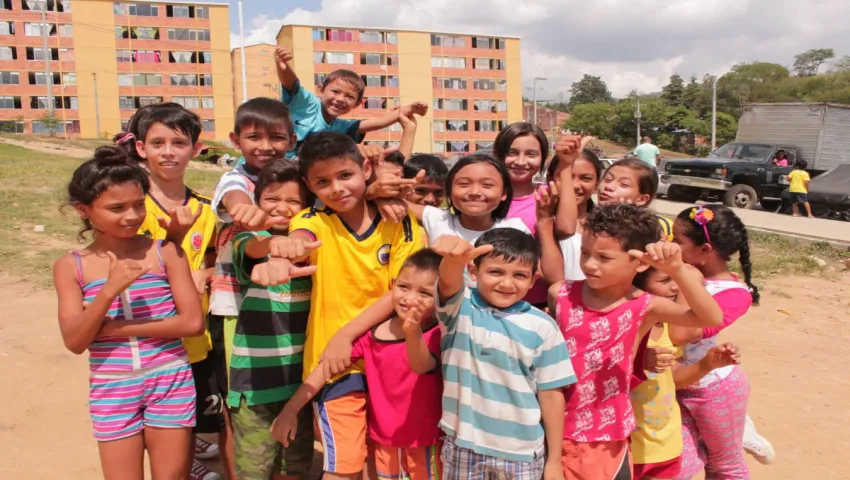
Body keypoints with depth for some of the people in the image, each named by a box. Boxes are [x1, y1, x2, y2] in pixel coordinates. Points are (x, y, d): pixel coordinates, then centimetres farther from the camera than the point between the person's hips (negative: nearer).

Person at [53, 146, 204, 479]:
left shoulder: (166, 252, -7)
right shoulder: (71, 267, -3)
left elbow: (193, 323, -12)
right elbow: (74, 342, -9)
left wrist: (116, 328, -15)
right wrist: (109, 290, -24)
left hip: (170, 382, -1)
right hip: (112, 391, 1)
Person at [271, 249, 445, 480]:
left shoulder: (435, 335, -17)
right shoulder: (372, 331, -6)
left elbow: (423, 366, -38)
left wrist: (413, 333, -59)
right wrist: (290, 408, -8)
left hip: (424, 440, -3)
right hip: (383, 437, 4)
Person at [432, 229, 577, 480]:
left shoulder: (542, 327, -8)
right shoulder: (460, 308, -8)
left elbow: (551, 394, -3)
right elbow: (449, 282, -30)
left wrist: (554, 460, 1)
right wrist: (454, 259, -53)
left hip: (521, 452, 0)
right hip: (462, 445, 1)